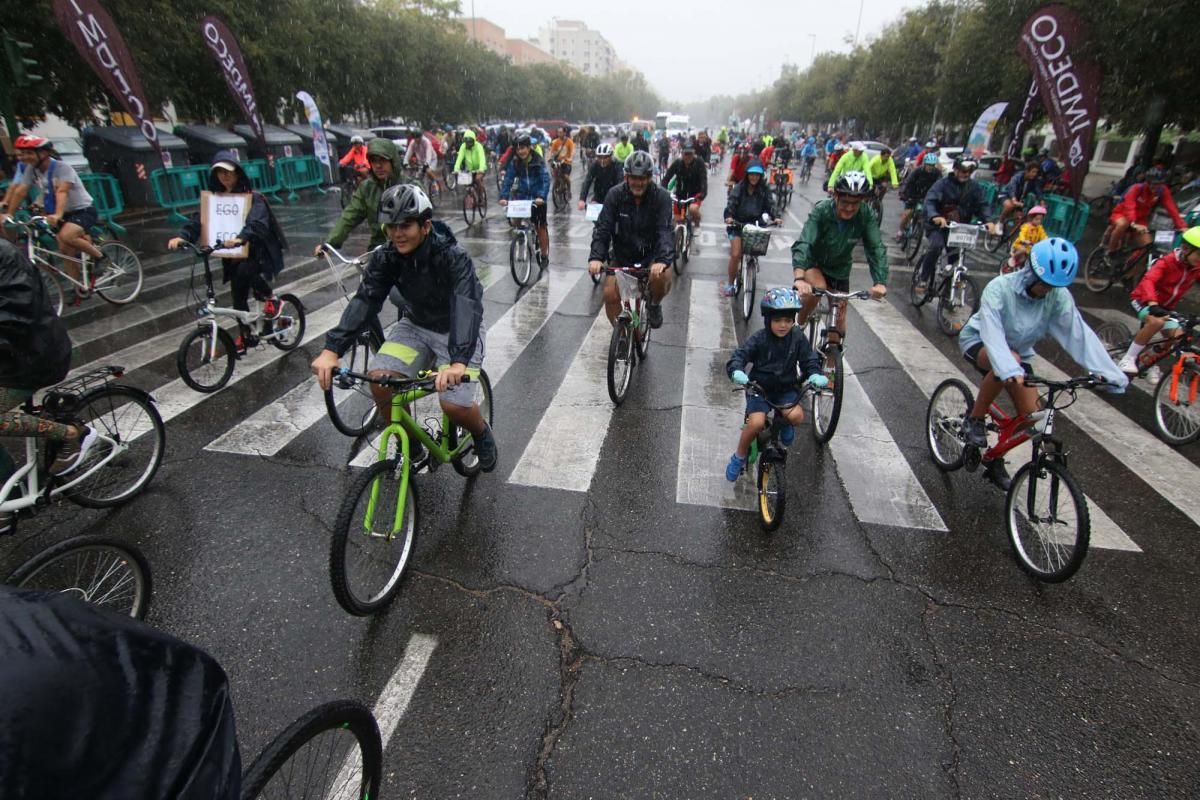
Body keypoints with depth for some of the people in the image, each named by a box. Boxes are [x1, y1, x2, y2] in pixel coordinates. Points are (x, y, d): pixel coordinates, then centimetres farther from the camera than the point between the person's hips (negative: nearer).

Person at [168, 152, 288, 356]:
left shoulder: (252, 197, -11)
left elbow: (257, 223, -29)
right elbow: (199, 219, -7)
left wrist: (240, 238, -48)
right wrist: (182, 237, -25)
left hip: (256, 252, -5)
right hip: (233, 257, 5)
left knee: (245, 270, -35)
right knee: (238, 297, 8)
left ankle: (271, 299, -9)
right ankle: (246, 336, 25)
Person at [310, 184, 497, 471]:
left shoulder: (453, 257, -27)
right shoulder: (385, 258, -12)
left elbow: (467, 306, -41)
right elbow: (364, 301, -22)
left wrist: (458, 360, -57)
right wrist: (332, 349, -37)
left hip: (456, 331, -4)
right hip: (415, 325, 5)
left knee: (455, 405, -20)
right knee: (380, 377, -20)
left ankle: (481, 432, 17)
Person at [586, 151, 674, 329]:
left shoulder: (661, 197, -14)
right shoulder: (615, 195, -11)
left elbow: (665, 231, -26)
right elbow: (603, 228, -17)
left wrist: (662, 260, -45)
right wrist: (596, 257, -35)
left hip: (651, 254, -2)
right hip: (623, 256, 2)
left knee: (662, 277, -32)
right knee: (610, 294, -14)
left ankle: (654, 304, 3)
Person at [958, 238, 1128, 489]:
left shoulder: (1059, 296, -16)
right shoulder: (1000, 288, -29)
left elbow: (1079, 334, -21)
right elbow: (992, 332, -41)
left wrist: (1109, 372, -31)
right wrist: (1009, 369, -56)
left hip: (1018, 352, 5)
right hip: (979, 341, -5)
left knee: (1030, 415, -6)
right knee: (1007, 363, -39)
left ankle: (995, 460, 19)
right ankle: (974, 419, -17)